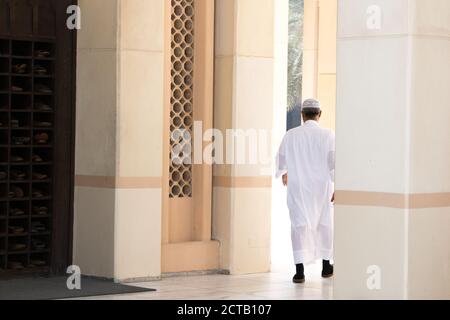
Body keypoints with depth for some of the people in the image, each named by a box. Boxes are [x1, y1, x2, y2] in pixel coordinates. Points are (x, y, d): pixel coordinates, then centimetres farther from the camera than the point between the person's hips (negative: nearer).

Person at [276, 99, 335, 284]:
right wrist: (337, 189, -11)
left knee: (300, 225, 1)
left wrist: (283, 173, 33)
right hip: (322, 187, 0)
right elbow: (334, 162, -15)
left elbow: (281, 159, 12)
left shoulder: (291, 135, -3)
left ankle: (300, 271, -11)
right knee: (324, 223, 18)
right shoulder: (328, 135, -8)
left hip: (298, 187, 0)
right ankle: (326, 266, 29)